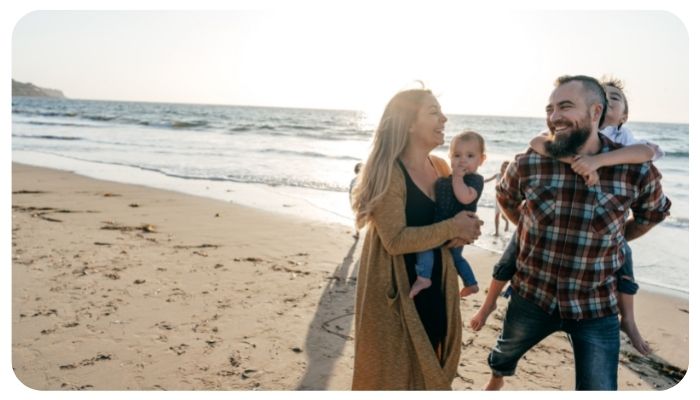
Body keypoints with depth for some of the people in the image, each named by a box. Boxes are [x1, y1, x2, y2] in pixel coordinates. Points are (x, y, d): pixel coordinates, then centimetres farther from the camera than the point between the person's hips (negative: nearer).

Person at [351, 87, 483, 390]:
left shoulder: (440, 167, 4)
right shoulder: (388, 172, -19)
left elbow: (454, 216, 12)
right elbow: (395, 240, -27)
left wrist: (461, 234, -11)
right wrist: (452, 228, -21)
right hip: (396, 291, -7)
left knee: (430, 367, 21)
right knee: (394, 371, 8)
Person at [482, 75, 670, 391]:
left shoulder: (637, 171, -16)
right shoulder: (527, 165, -14)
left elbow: (654, 213, 8)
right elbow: (505, 199, 10)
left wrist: (613, 240, 5)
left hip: (596, 305, -1)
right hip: (531, 293, 2)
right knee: (504, 352, 27)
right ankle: (495, 381, 63)